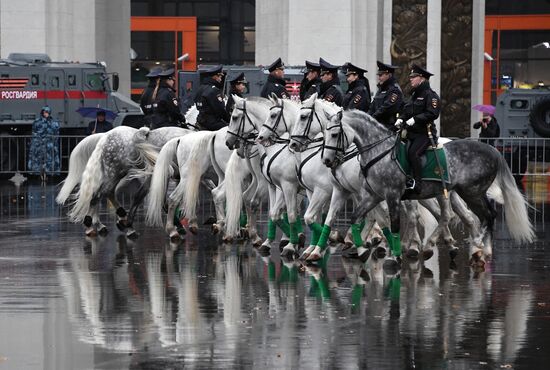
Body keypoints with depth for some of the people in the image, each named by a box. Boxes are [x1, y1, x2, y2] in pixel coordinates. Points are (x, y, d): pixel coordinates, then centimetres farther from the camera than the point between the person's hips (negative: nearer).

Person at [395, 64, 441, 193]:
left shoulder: (430, 95, -8)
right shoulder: (415, 94, 21)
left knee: (413, 153, -27)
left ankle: (417, 183, -27)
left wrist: (415, 119, -24)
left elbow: (433, 113, -18)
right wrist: (401, 119, 3)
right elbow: (407, 111, 24)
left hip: (425, 133, -9)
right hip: (412, 132, 9)